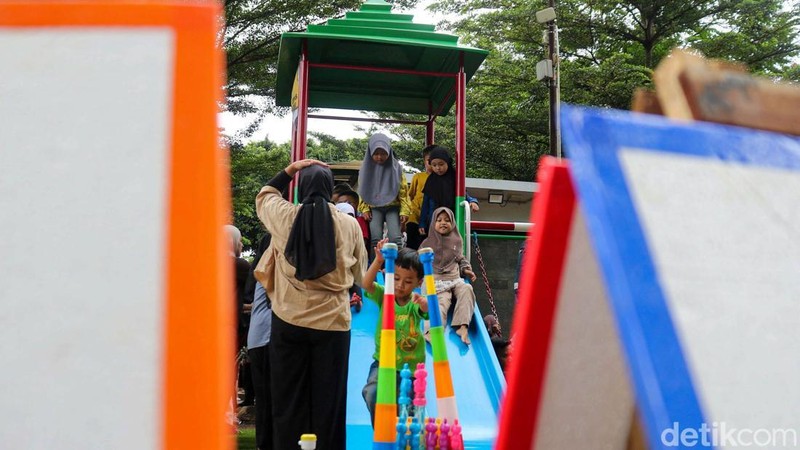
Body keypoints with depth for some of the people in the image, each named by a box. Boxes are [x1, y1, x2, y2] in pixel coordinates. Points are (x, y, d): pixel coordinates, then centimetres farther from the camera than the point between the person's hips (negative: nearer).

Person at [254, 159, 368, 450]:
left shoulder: (284, 216, -3)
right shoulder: (349, 224, -4)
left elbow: (263, 196, 21)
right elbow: (359, 275, 8)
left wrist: (288, 171, 23)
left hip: (288, 320, 1)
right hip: (332, 322, -1)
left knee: (288, 398, 11)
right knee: (328, 399, 8)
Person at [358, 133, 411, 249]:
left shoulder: (395, 167, 1)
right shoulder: (367, 167, 5)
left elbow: (403, 191, 2)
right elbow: (362, 191, 10)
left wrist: (404, 211, -5)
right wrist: (364, 209, -2)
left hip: (392, 207, -1)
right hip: (374, 208, 1)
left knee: (395, 237, -16)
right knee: (375, 238, -13)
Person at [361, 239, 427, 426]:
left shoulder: (415, 302, -10)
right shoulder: (384, 296, -6)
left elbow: (428, 309, -33)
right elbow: (366, 284, -24)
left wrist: (423, 302, -57)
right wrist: (378, 260, -39)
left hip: (410, 366, 0)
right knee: (372, 393, -25)